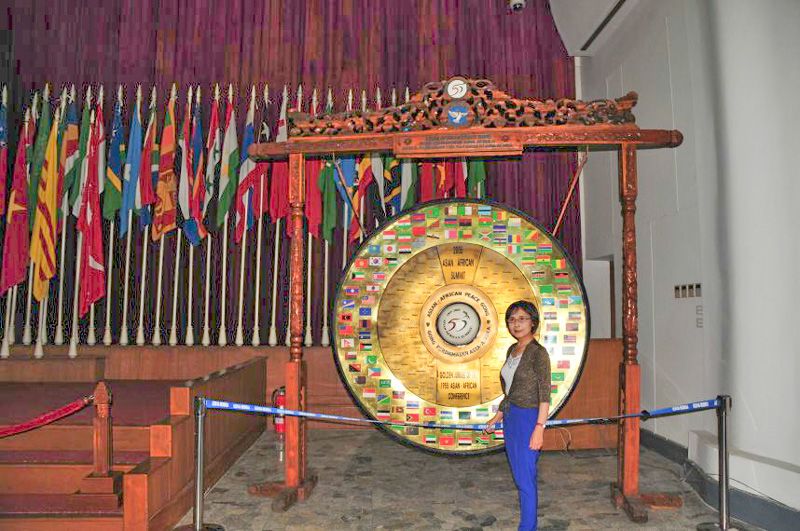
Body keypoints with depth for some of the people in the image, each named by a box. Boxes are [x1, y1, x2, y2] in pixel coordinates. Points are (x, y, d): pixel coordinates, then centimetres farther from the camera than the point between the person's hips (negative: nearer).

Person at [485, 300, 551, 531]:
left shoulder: (538, 352, -13)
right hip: (511, 419, 8)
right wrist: (496, 417, 20)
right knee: (520, 476, 15)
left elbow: (544, 395, -16)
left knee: (525, 480, -2)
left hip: (528, 419, -8)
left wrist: (539, 429, -22)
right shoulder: (512, 351, 10)